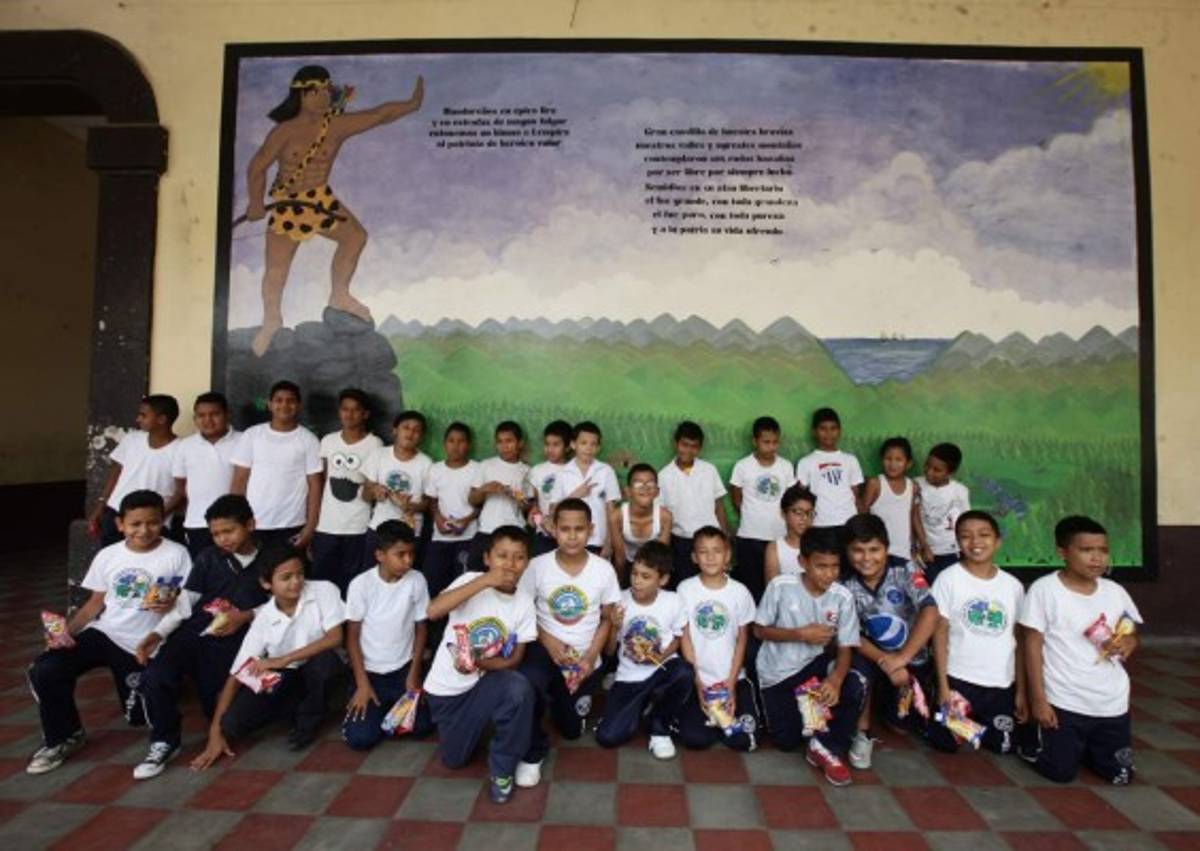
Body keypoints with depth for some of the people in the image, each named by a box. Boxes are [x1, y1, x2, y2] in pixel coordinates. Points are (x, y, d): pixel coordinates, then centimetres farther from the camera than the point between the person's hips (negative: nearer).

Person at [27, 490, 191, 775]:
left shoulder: (176, 554, -11)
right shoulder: (107, 556, 1)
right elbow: (96, 603, 10)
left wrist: (172, 605, -30)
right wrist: (67, 629, -6)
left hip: (143, 645, -3)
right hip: (104, 632, 3)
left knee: (138, 717, 3)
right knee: (43, 671, -21)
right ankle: (63, 737, 4)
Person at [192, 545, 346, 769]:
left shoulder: (324, 591, -19)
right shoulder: (263, 619, -12)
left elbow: (335, 638, -26)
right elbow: (236, 675, -10)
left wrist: (284, 660, -29)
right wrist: (216, 732, -15)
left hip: (318, 669, -2)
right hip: (281, 677, 2)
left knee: (326, 659, -37)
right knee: (231, 724, -19)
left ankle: (308, 721, -7)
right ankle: (298, 708, 7)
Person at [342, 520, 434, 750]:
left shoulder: (417, 581, -9)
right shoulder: (361, 584, -13)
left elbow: (421, 628, 0)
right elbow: (352, 636, -7)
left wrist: (414, 674, -5)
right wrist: (362, 683, -11)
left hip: (403, 669, 1)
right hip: (370, 671, -1)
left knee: (422, 726, -14)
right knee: (360, 737, -15)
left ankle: (394, 709, 19)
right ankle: (380, 709, 18)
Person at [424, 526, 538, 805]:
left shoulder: (524, 602, -10)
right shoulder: (471, 580, -18)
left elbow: (515, 657, -8)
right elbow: (433, 611, -35)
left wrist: (478, 663, -26)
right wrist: (485, 581, -39)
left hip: (487, 678, 0)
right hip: (446, 685, 0)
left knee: (519, 689, -31)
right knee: (453, 759, 7)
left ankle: (502, 768, -7)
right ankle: (475, 722, 39)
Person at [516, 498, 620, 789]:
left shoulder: (603, 569, -9)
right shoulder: (538, 566, -11)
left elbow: (607, 619, 0)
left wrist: (590, 657, -12)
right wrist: (548, 641, -17)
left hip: (584, 658, 2)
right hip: (545, 649, -1)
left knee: (571, 730, 13)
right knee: (527, 684, -36)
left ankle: (562, 699, 49)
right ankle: (532, 754, -9)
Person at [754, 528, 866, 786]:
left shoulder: (843, 597, -13)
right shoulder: (780, 586, -19)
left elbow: (845, 647, -12)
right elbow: (760, 630, -9)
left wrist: (835, 680, -32)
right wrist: (801, 634, -22)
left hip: (815, 665, 2)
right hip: (777, 671, -1)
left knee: (856, 686, -28)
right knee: (787, 741, -3)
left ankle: (826, 747, -6)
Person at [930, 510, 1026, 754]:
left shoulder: (1013, 585, 2)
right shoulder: (948, 578, -10)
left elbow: (1018, 640, 6)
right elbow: (940, 632, -9)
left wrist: (1021, 691, 6)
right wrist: (943, 685, -11)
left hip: (1002, 684, 3)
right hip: (959, 679, -3)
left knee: (1001, 746, 9)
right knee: (946, 743, 2)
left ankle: (974, 724, 39)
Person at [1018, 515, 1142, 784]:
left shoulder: (1115, 591, 0)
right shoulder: (1044, 589, -15)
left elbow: (1131, 636, 13)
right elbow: (1033, 645, -12)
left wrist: (1127, 643, -13)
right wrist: (1038, 699, -13)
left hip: (1113, 701, 5)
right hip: (1064, 701, -5)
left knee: (1120, 775, 12)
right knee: (1060, 773, 2)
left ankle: (1081, 746, 40)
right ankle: (1037, 739, 33)